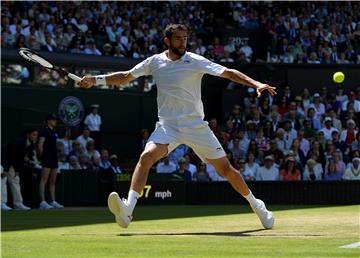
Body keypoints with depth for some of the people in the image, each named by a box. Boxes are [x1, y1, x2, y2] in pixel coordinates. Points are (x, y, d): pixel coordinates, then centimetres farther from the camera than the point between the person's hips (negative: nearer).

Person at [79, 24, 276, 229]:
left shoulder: (195, 61, -5)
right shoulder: (154, 62, 4)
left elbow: (228, 73, -13)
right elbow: (125, 77, 15)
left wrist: (256, 84, -25)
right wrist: (97, 80, 5)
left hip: (195, 126, -1)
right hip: (167, 126, 1)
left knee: (226, 169, 3)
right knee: (146, 157, -26)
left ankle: (255, 204, 26)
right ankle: (128, 209, -35)